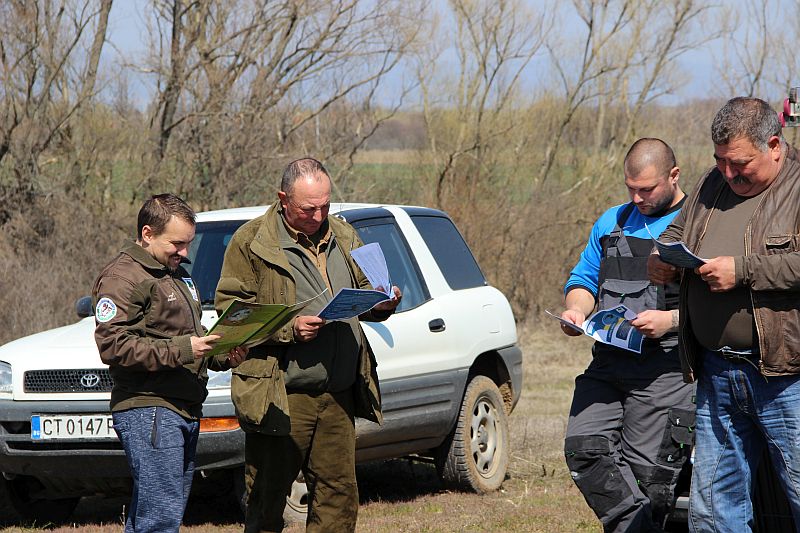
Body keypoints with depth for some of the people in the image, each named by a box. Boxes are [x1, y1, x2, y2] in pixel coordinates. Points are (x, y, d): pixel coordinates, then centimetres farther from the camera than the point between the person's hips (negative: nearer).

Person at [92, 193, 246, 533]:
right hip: (148, 413, -9)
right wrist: (181, 350, -23)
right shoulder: (122, 277, -8)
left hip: (186, 412, 9)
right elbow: (113, 345, -19)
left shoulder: (177, 275, 23)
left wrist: (223, 356, 12)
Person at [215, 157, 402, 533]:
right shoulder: (251, 242, -4)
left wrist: (382, 303, 3)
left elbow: (362, 291, 27)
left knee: (338, 494, 6)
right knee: (267, 502, 0)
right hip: (279, 396, -5)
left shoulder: (343, 236, 15)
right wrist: (289, 328, -20)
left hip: (338, 396, 5)